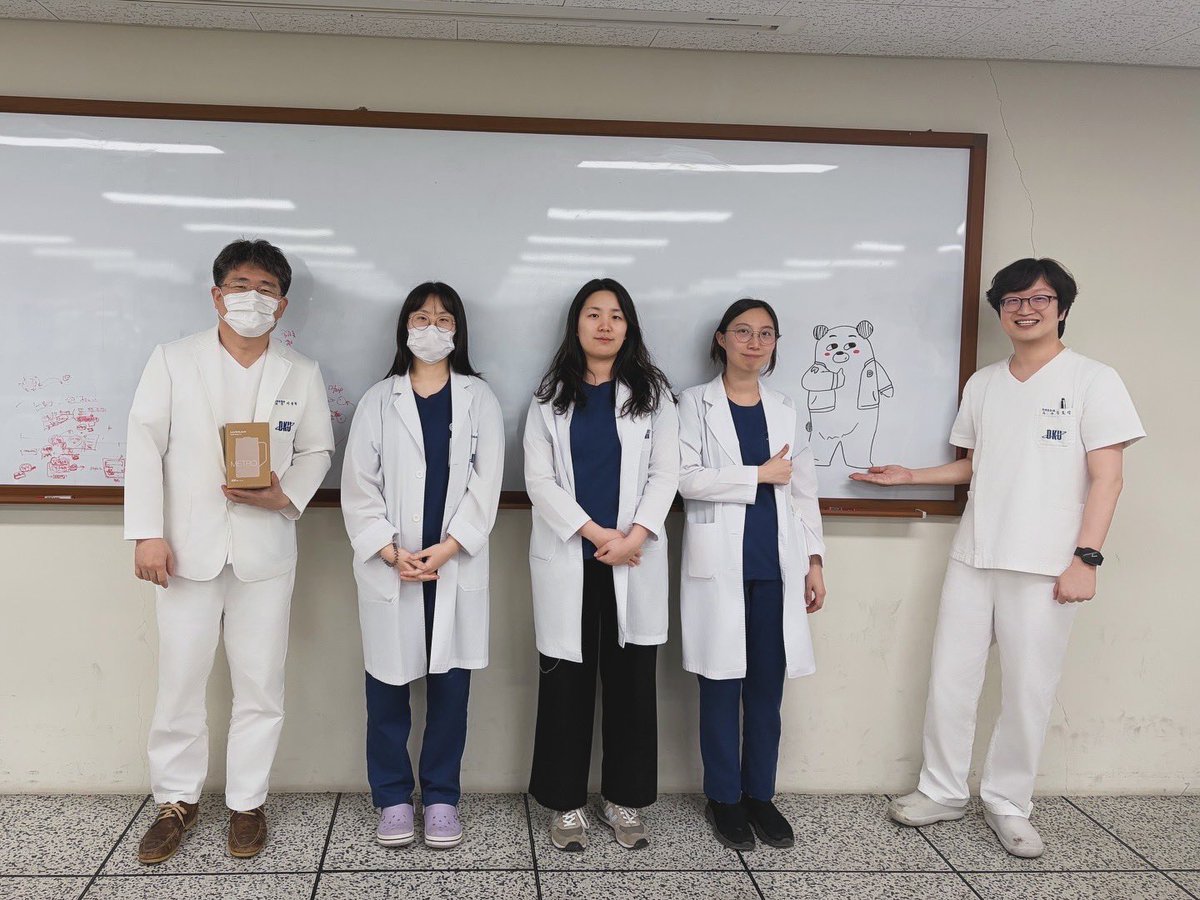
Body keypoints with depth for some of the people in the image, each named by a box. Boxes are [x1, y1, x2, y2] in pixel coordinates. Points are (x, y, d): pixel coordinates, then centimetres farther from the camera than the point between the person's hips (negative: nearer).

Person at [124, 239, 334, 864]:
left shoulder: (301, 374, 5)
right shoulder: (173, 360, 2)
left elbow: (317, 449, 9)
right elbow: (145, 445, -1)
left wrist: (285, 495, -11)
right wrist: (147, 533, -8)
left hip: (265, 548, 1)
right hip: (188, 547, -1)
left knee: (261, 683, 6)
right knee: (179, 678, 6)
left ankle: (247, 802, 22)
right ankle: (177, 800, 25)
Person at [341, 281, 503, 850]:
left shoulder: (478, 398, 6)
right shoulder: (378, 400, 7)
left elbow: (486, 484, -1)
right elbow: (359, 485, 2)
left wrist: (446, 549, -10)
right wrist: (391, 551, -10)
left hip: (456, 566, 0)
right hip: (389, 568, 0)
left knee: (449, 685, 5)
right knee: (388, 686, 5)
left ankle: (441, 798, 19)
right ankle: (393, 799, 20)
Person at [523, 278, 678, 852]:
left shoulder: (651, 394, 8)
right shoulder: (551, 397, 7)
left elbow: (665, 474, 2)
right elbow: (539, 479, -1)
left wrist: (634, 536, -12)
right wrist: (594, 532, -11)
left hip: (633, 562, 1)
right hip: (566, 560, 0)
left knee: (631, 681, 5)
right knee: (565, 681, 3)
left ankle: (624, 801, 18)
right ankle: (566, 804, 16)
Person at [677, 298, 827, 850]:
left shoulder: (786, 412, 14)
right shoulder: (696, 404, 2)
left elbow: (803, 492, 15)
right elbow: (686, 477, -11)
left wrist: (814, 560, 9)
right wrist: (760, 475, -9)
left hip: (775, 565, 3)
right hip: (718, 564, -3)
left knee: (767, 685, 7)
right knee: (722, 685, 2)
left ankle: (759, 794, 20)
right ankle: (723, 798, 15)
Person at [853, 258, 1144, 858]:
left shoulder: (1093, 381, -2)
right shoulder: (983, 384, 11)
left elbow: (1106, 478, -6)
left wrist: (1085, 558, -13)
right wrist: (908, 476, 10)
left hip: (1045, 566, -4)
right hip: (973, 558, 4)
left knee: (1027, 692, 3)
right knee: (949, 680, 6)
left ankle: (1007, 805, 21)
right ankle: (943, 792, 23)